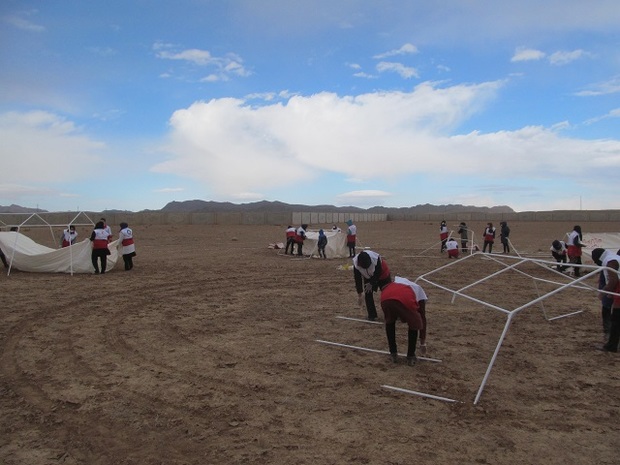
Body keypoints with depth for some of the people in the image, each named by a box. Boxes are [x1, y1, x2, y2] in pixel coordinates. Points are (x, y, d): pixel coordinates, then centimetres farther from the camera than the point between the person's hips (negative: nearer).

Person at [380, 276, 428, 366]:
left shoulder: (397, 281, 46)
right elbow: (423, 318, 39)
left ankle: (393, 354, 35)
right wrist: (423, 343, 47)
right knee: (414, 325, 27)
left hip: (386, 298, 3)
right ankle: (411, 357, 30)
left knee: (389, 322, 33)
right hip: (406, 299, -2)